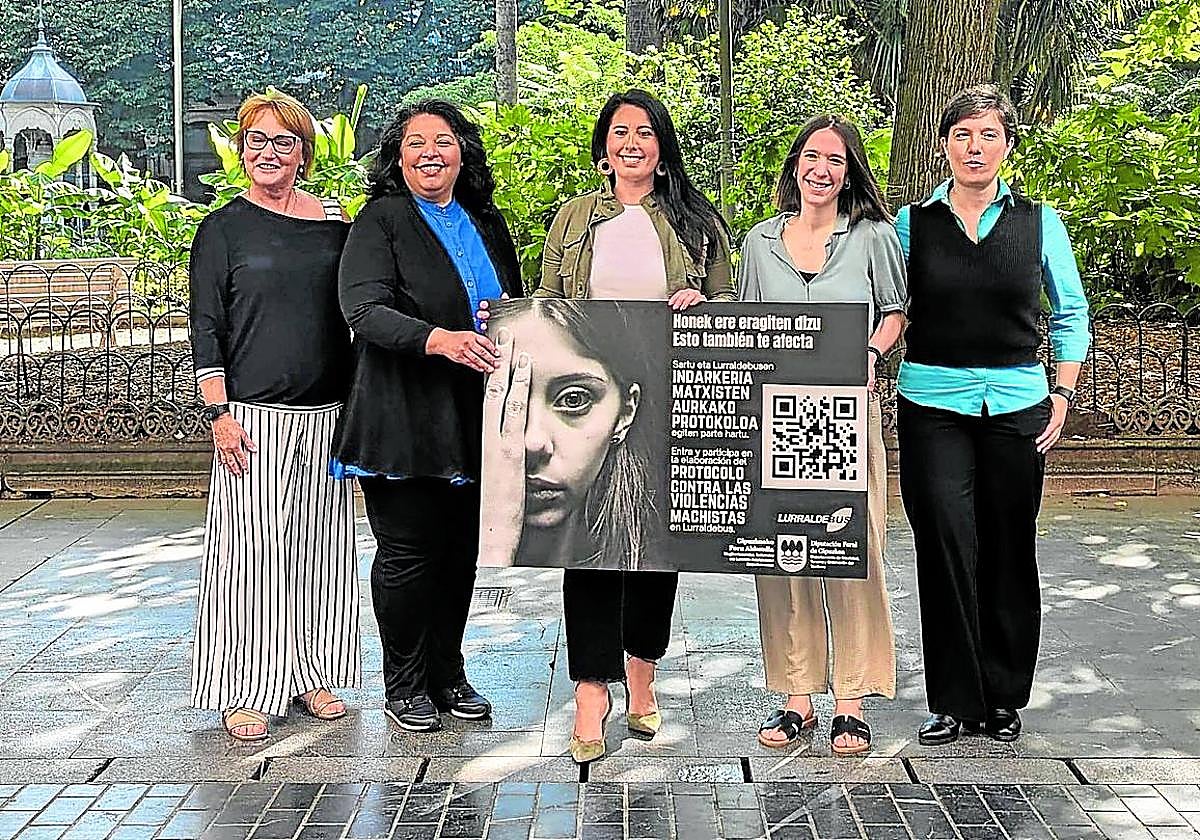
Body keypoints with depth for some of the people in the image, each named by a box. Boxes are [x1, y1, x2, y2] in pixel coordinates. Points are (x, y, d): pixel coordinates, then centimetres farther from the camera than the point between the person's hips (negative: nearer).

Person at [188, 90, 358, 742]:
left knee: (318, 541, 9)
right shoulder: (223, 229, 0)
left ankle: (309, 675, 22)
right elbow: (205, 331, -2)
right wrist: (219, 414, -10)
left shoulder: (332, 222, 9)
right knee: (252, 546, -3)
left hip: (325, 411, 4)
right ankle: (247, 690, 8)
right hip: (254, 413, -3)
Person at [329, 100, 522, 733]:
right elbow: (364, 309, -17)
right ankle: (404, 685, 16)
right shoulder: (380, 221, -3)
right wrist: (437, 338, -32)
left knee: (461, 548, 11)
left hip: (472, 419, 6)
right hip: (403, 421, -5)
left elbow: (514, 309, 22)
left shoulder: (485, 223, 15)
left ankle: (447, 674, 26)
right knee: (408, 550, 0)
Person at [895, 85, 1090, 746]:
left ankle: (1003, 698, 18)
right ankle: (953, 700, 7)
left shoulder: (1039, 222, 6)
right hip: (932, 402, 0)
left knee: (1008, 550, 4)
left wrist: (1062, 396, 4)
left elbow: (1071, 314, 12)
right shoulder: (911, 222, 5)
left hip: (1017, 404, 1)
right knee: (946, 546, -6)